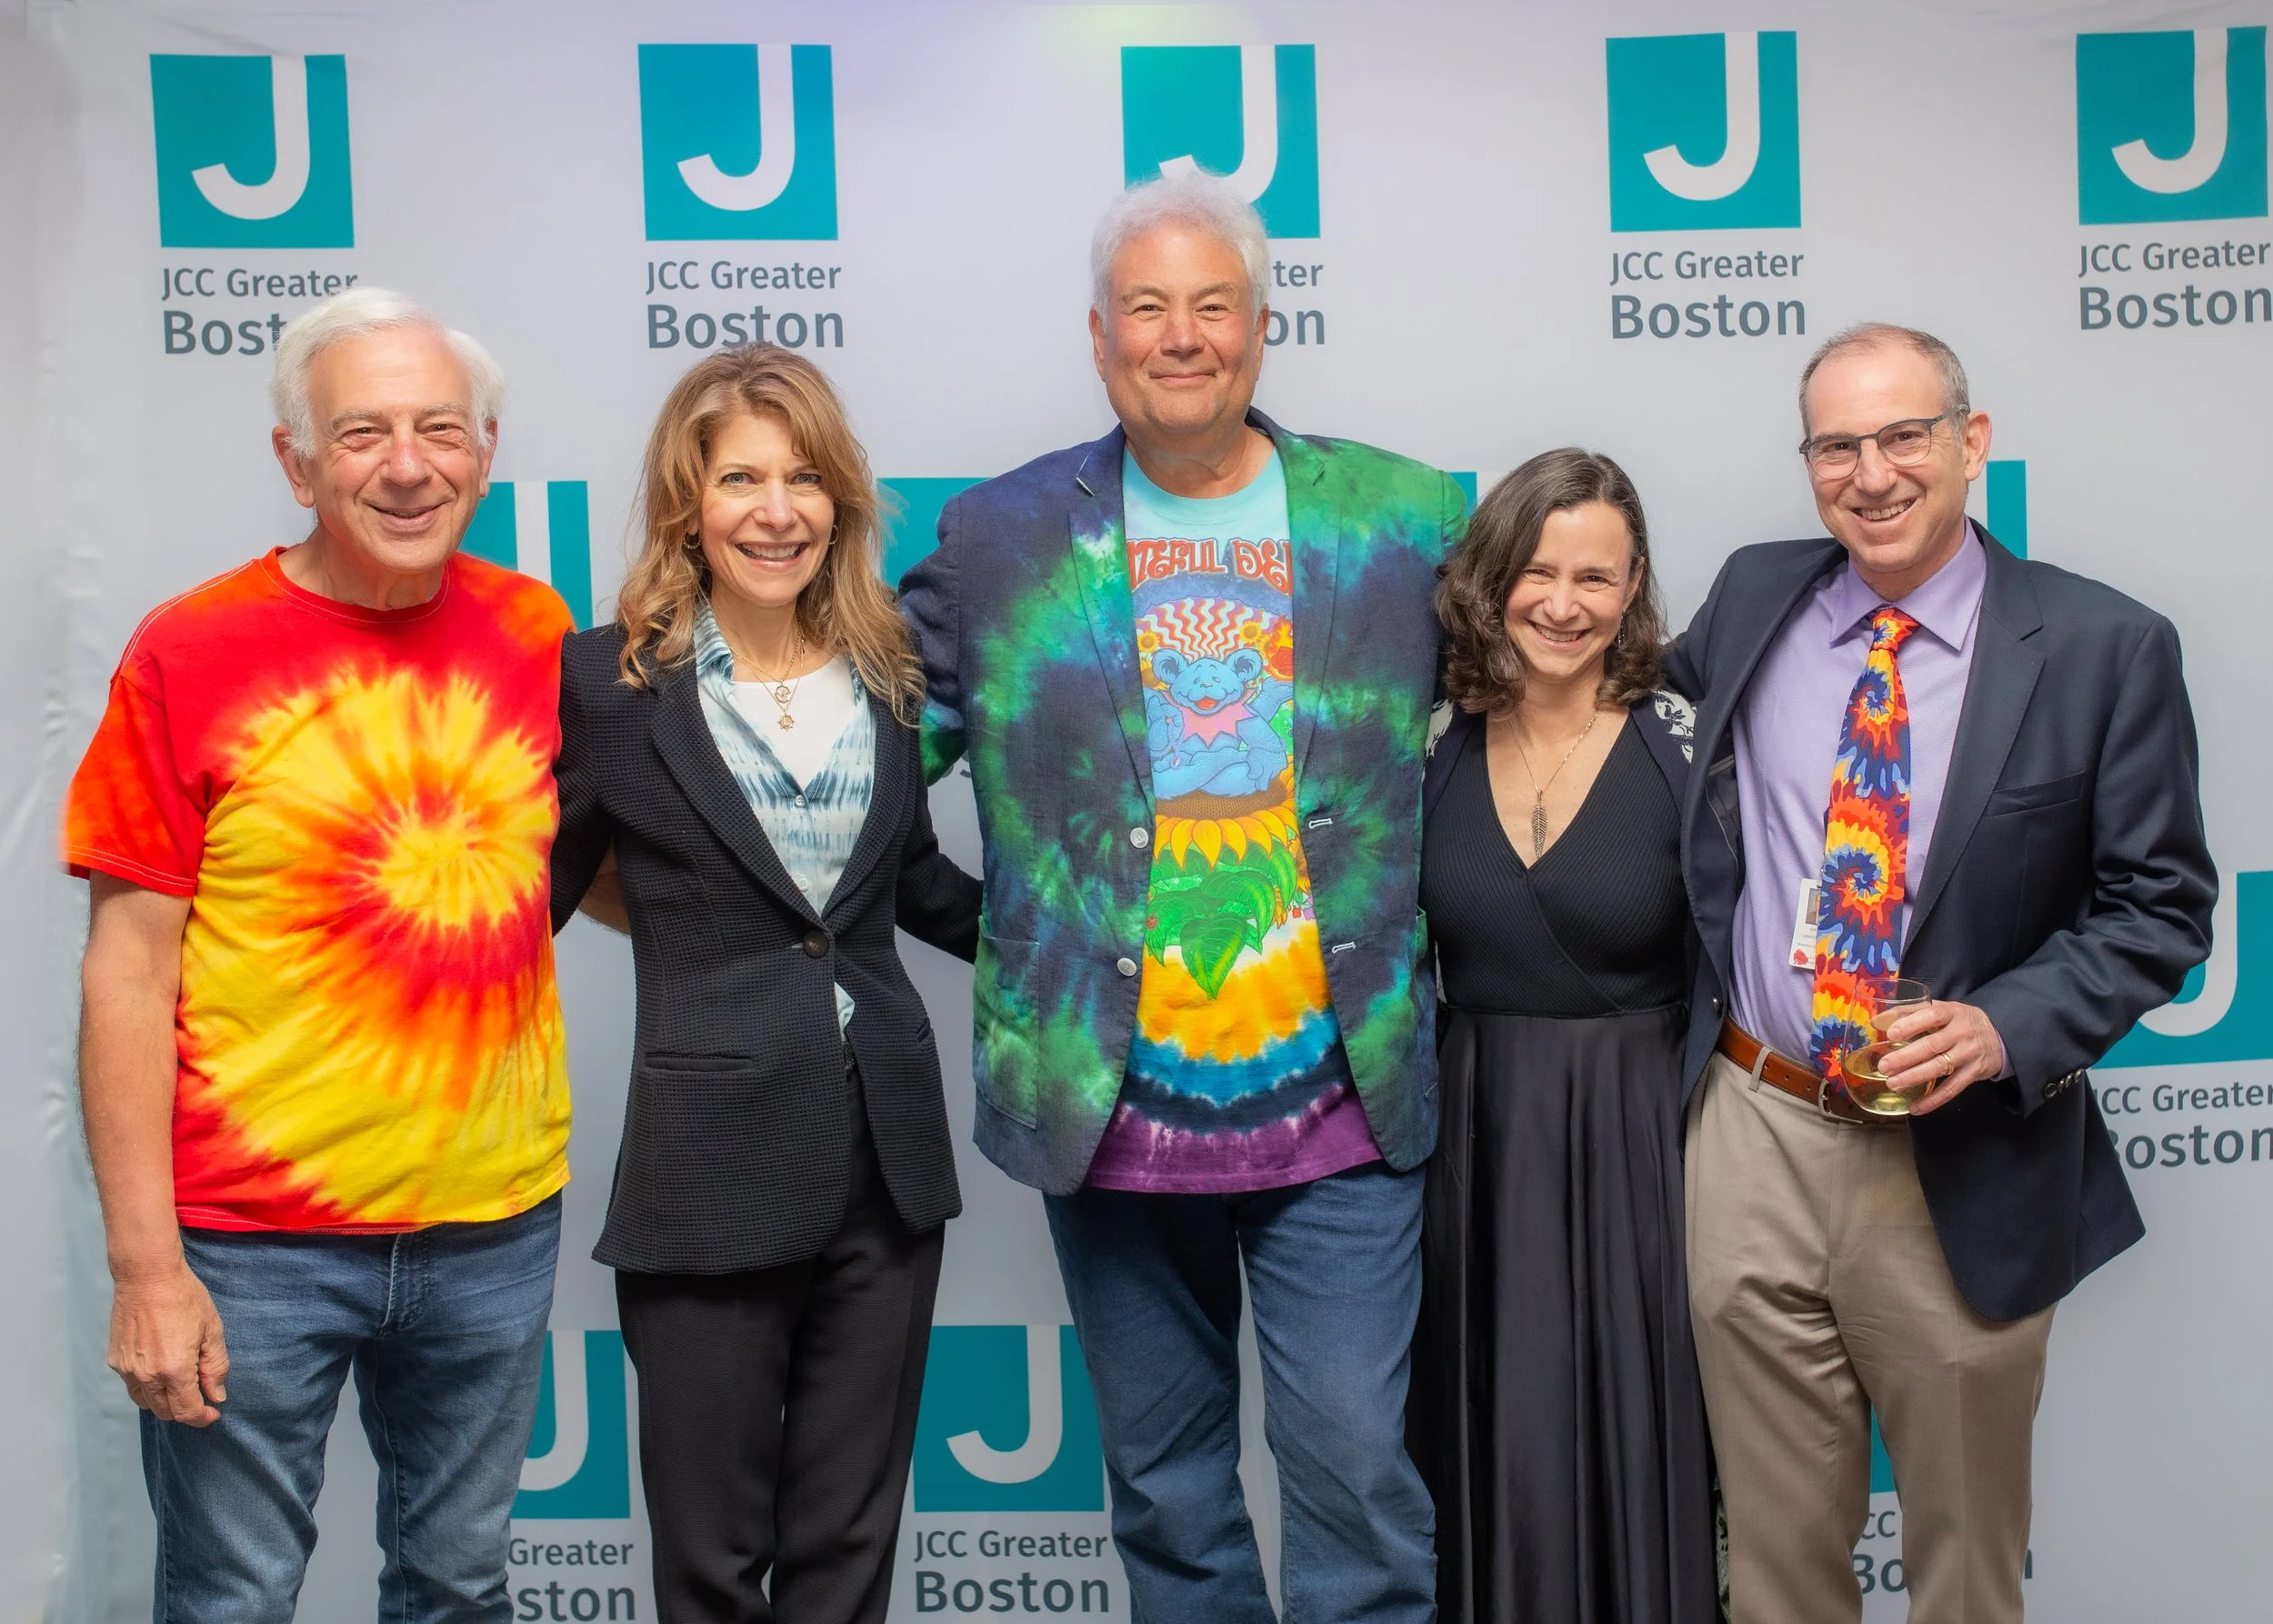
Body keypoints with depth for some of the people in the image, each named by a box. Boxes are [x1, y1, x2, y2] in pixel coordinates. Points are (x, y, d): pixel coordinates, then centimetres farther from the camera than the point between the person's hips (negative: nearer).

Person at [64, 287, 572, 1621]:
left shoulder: (534, 633, 3)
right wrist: (146, 1262, -11)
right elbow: (129, 971, -8)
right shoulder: (189, 654, -7)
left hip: (496, 1222, 3)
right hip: (253, 1245, -3)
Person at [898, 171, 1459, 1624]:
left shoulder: (1405, 516, 3)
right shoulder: (1000, 537, 2)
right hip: (1110, 1108, 1)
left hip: (1344, 1104, -1)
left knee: (1357, 1462, 0)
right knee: (1165, 1485, 15)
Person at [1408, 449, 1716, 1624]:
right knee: (1487, 1451, 11)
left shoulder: (1684, 741, -7)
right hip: (1469, 1141, 3)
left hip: (1637, 1145, -2)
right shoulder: (1433, 742, 1)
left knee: (1630, 1445, 6)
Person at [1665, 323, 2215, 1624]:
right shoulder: (1752, 598, 3)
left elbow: (2160, 905, -4)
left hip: (1964, 1163, -2)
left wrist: (2007, 1026, -19)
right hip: (1751, 1138, 3)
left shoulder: (2106, 648, -7)